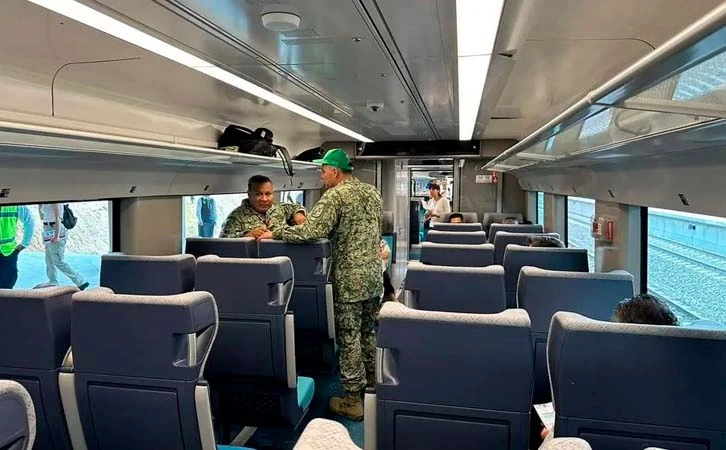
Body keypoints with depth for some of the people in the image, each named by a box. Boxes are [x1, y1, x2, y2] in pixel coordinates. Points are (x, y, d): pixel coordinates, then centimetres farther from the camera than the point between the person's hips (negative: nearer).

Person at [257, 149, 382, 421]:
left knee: (349, 336, 0)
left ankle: (353, 400, 7)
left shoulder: (335, 196, -14)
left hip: (350, 278, -7)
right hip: (374, 274, 8)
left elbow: (310, 231, -22)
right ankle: (371, 384, 31)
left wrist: (275, 234, -12)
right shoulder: (372, 193, 11)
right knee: (369, 331, 19)